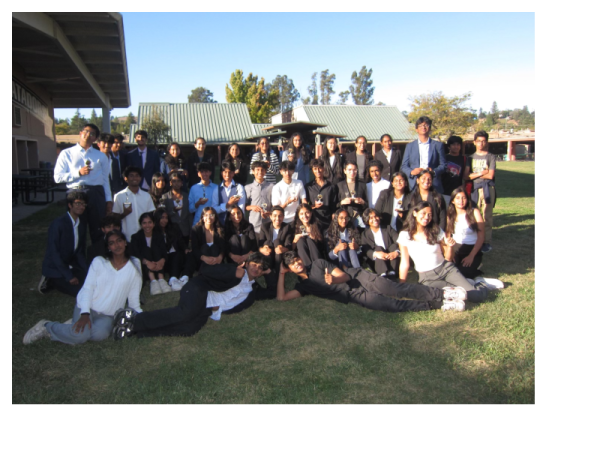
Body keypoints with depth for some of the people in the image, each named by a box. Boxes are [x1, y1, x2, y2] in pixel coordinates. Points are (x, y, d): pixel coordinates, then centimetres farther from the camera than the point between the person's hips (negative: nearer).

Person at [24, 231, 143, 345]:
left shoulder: (134, 266, 4)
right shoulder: (99, 262, 2)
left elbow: (133, 298, 6)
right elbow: (87, 288, -5)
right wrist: (85, 314, -18)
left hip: (107, 315, 1)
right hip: (87, 308, -1)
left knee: (100, 334, -33)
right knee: (81, 335, -31)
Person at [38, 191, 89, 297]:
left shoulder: (81, 226, 6)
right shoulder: (58, 224, -17)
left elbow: (80, 252, 8)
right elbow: (54, 253, -20)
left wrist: (88, 272, -6)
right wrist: (69, 276, -22)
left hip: (70, 266, 8)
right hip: (54, 268, -7)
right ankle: (52, 281, 2)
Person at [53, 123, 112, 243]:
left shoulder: (100, 156, 14)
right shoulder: (67, 154, 8)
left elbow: (105, 179, 13)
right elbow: (58, 177, 0)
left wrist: (108, 200, 8)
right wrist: (79, 173, -12)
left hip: (96, 193, 1)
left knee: (98, 231, 6)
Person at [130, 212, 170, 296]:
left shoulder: (158, 236, 5)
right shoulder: (136, 237, 1)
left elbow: (164, 252, -10)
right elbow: (135, 254, -16)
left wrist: (162, 261, -35)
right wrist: (147, 262, -37)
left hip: (158, 266, 1)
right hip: (142, 266, -1)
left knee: (155, 247, -20)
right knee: (146, 250, -24)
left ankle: (161, 279, -39)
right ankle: (153, 280, -45)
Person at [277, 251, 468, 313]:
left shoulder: (318, 263, 5)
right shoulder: (303, 285, 10)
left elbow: (344, 275, -1)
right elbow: (281, 297, -4)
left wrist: (333, 279, -25)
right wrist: (281, 273, -2)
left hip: (358, 277, -1)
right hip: (354, 296, 1)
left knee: (395, 289, -20)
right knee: (392, 305, -16)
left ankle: (442, 293, -14)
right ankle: (440, 305, -12)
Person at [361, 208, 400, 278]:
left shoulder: (388, 229, 10)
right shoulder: (365, 234, 9)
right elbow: (365, 250, -9)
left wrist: (396, 252, -29)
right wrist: (375, 254, -31)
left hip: (392, 261, 1)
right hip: (376, 263, -1)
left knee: (394, 246, -22)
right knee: (379, 248, -26)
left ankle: (392, 273, -36)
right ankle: (383, 275, -47)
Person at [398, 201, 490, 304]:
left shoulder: (436, 231, 1)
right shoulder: (405, 236, -7)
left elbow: (448, 257, 6)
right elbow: (405, 264, -1)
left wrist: (449, 246, -14)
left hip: (446, 269, 2)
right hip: (427, 278, -2)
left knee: (478, 296, -17)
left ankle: (479, 285, 15)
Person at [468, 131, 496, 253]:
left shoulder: (491, 157, 4)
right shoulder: (471, 157, 14)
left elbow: (490, 175, -5)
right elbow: (467, 176, 4)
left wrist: (474, 174, 1)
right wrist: (480, 173, -7)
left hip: (487, 188, -3)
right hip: (474, 189, 3)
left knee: (487, 216, -4)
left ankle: (487, 242, -1)